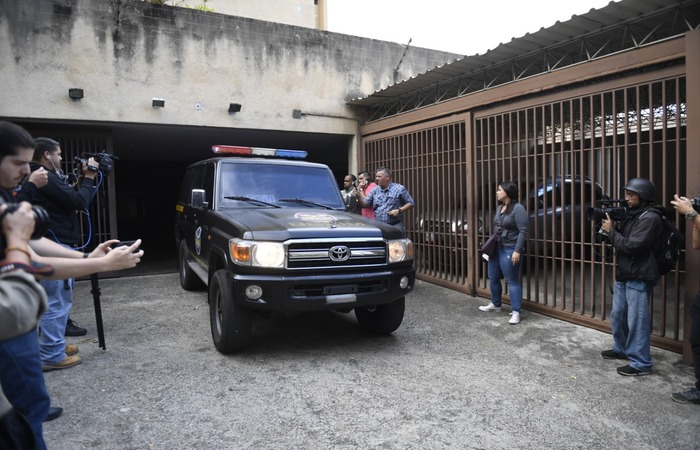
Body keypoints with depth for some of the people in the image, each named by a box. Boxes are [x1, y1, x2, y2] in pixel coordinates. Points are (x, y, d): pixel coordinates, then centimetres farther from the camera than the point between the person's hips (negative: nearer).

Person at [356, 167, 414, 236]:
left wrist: (399, 210, -12)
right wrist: (359, 195, -9)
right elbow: (365, 204, 10)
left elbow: (410, 203, 1)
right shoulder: (374, 190, 12)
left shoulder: (399, 189, 0)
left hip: (395, 226, -4)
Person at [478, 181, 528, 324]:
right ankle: (495, 305, 34)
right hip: (496, 248, 9)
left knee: (512, 281, -3)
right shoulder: (499, 207, 12)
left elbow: (523, 231, -18)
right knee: (493, 278, 17)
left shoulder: (518, 208, -14)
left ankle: (515, 312, 4)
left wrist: (517, 250, -23)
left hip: (510, 249, -9)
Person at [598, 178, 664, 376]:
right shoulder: (632, 215, 15)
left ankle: (640, 363, 3)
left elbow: (631, 246, -21)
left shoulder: (650, 218, -14)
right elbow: (622, 242, 17)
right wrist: (607, 229, 1)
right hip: (624, 275, 10)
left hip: (639, 278, -10)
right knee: (618, 316, 18)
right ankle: (621, 349, 35)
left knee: (637, 321, -5)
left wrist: (610, 231, -12)